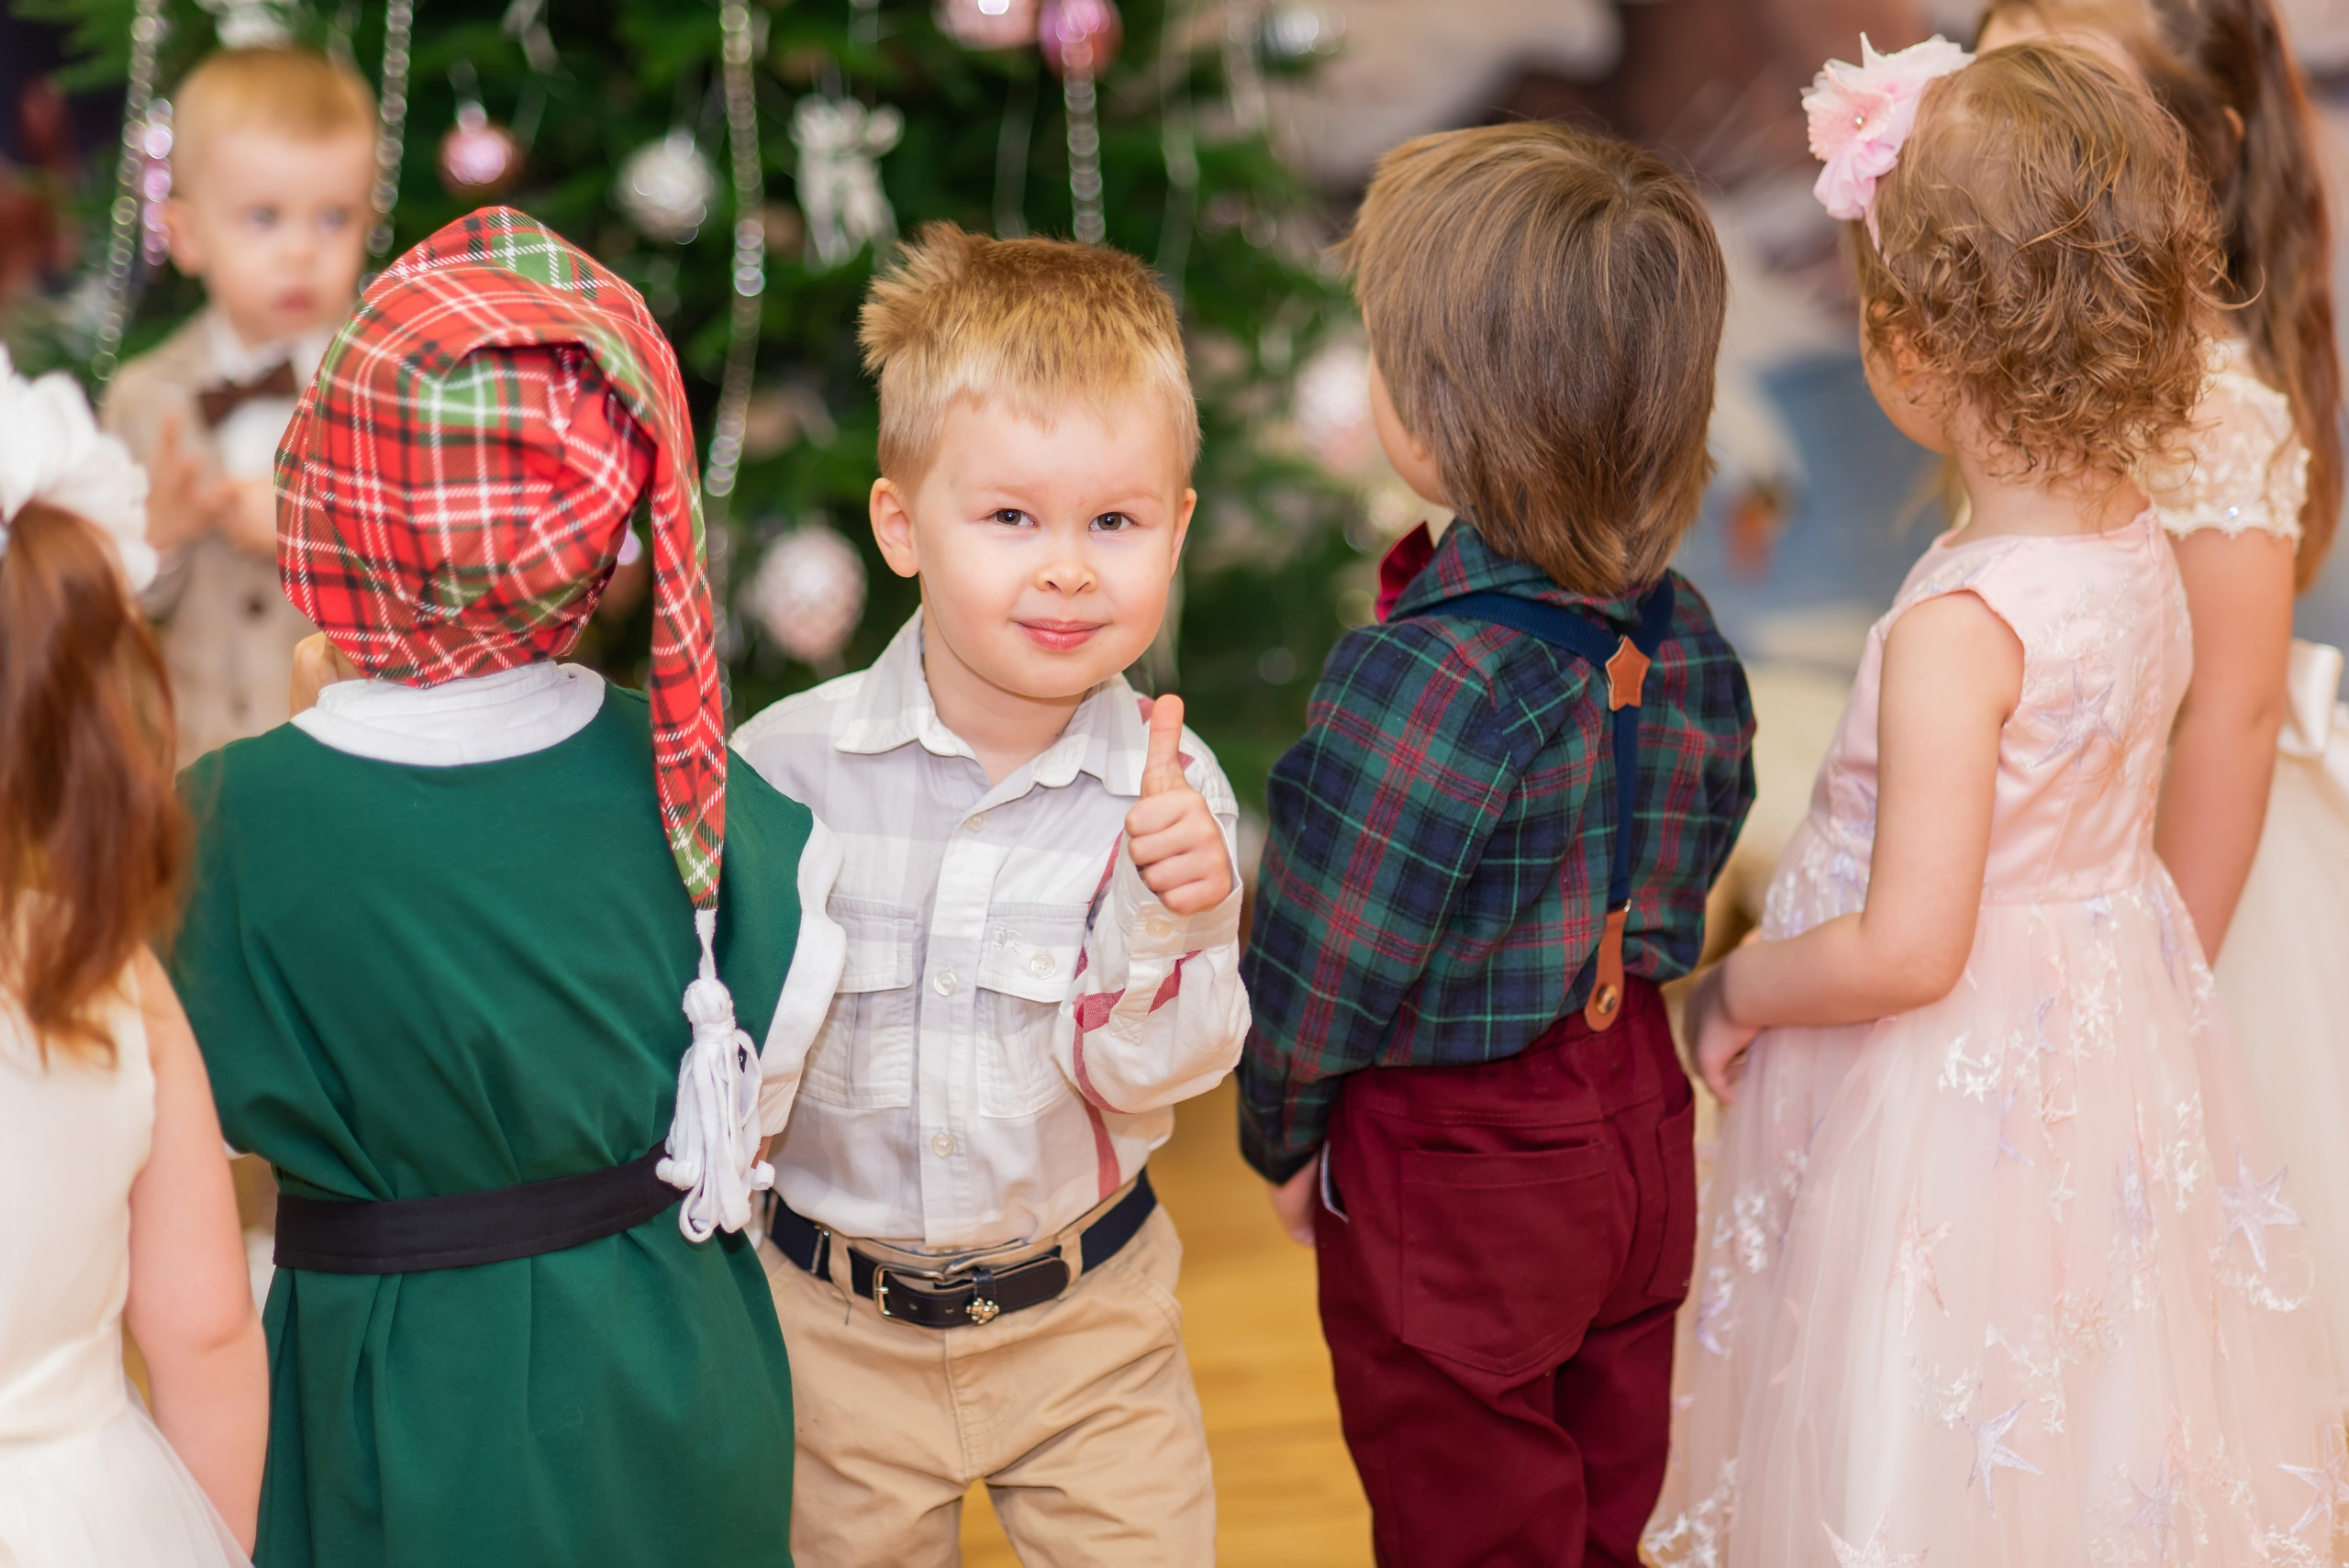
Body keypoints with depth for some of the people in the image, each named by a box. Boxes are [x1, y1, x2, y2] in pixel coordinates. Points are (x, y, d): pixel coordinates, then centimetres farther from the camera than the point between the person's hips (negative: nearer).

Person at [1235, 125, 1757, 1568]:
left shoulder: (1422, 680, -30)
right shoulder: (1686, 636, -7)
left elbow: (1322, 963, -21)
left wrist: (1282, 1135, -2)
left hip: (1451, 1179, -7)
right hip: (1640, 1133, 7)